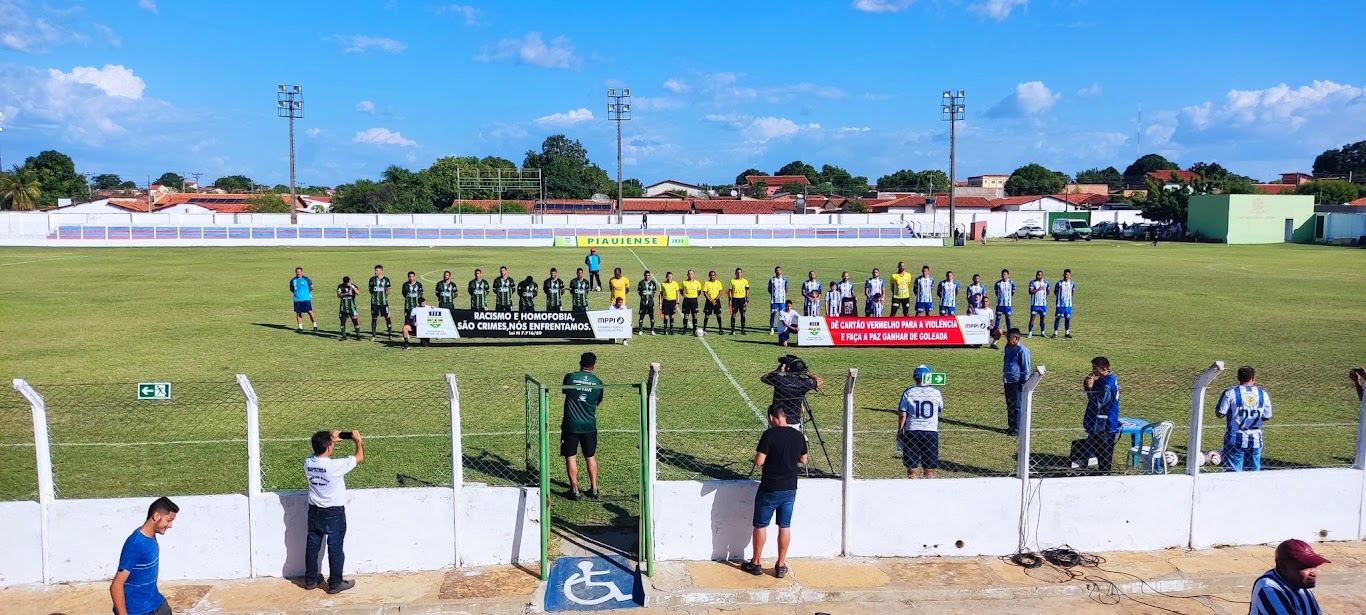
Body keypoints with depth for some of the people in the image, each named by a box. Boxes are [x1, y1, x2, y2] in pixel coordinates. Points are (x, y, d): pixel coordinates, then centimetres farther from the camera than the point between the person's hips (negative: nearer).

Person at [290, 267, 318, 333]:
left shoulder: (306, 279, 0)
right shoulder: (293, 280, 9)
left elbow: (311, 287, 9)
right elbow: (291, 289, 21)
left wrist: (306, 292, 8)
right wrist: (296, 292, 10)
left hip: (306, 299, -3)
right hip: (297, 299, 4)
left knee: (310, 312, -8)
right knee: (298, 313, 6)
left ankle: (315, 326, -1)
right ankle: (300, 328, 16)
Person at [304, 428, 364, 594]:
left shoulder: (308, 463, -10)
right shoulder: (336, 465, -26)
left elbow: (320, 454, 16)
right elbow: (360, 458, -12)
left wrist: (331, 440, 20)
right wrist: (358, 440, 5)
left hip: (314, 512, 5)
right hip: (334, 514, -5)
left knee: (312, 545, 18)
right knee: (335, 548, 7)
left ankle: (310, 579, 31)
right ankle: (335, 584, 15)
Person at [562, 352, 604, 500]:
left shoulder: (570, 377, -8)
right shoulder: (598, 382, -1)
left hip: (571, 425, -2)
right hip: (589, 425, 2)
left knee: (571, 457, 6)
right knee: (591, 457, 15)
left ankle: (574, 490, 7)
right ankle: (594, 488, 20)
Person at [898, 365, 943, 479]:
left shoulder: (908, 392, -4)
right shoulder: (937, 393, -3)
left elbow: (902, 415, -3)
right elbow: (940, 411, 14)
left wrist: (899, 431, 8)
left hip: (912, 431, 0)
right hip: (931, 431, 0)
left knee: (912, 469, 5)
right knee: (930, 469, 8)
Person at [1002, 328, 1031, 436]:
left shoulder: (1022, 350, -14)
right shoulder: (1008, 347, 11)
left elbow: (1026, 368, -12)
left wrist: (1023, 382, -12)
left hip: (1017, 383, -8)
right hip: (1008, 381, 8)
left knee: (1017, 407, -2)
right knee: (1009, 405, 14)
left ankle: (1017, 429, 2)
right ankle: (1011, 426, 23)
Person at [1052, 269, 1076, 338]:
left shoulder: (1072, 283, 2)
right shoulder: (1059, 283, -6)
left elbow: (1073, 292, 16)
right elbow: (1055, 291, 5)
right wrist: (1059, 297, -2)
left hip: (1068, 304, 3)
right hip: (1060, 304, -3)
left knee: (1068, 318, 9)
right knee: (1057, 318, -2)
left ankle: (1067, 333, 20)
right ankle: (1055, 333, 4)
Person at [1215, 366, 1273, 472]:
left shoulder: (1230, 392, -9)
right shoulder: (1263, 394, 1)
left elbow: (1220, 414, -9)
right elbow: (1267, 417, 6)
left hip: (1235, 440, -3)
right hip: (1255, 440, 3)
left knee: (1233, 471, 0)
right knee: (1255, 471, 13)